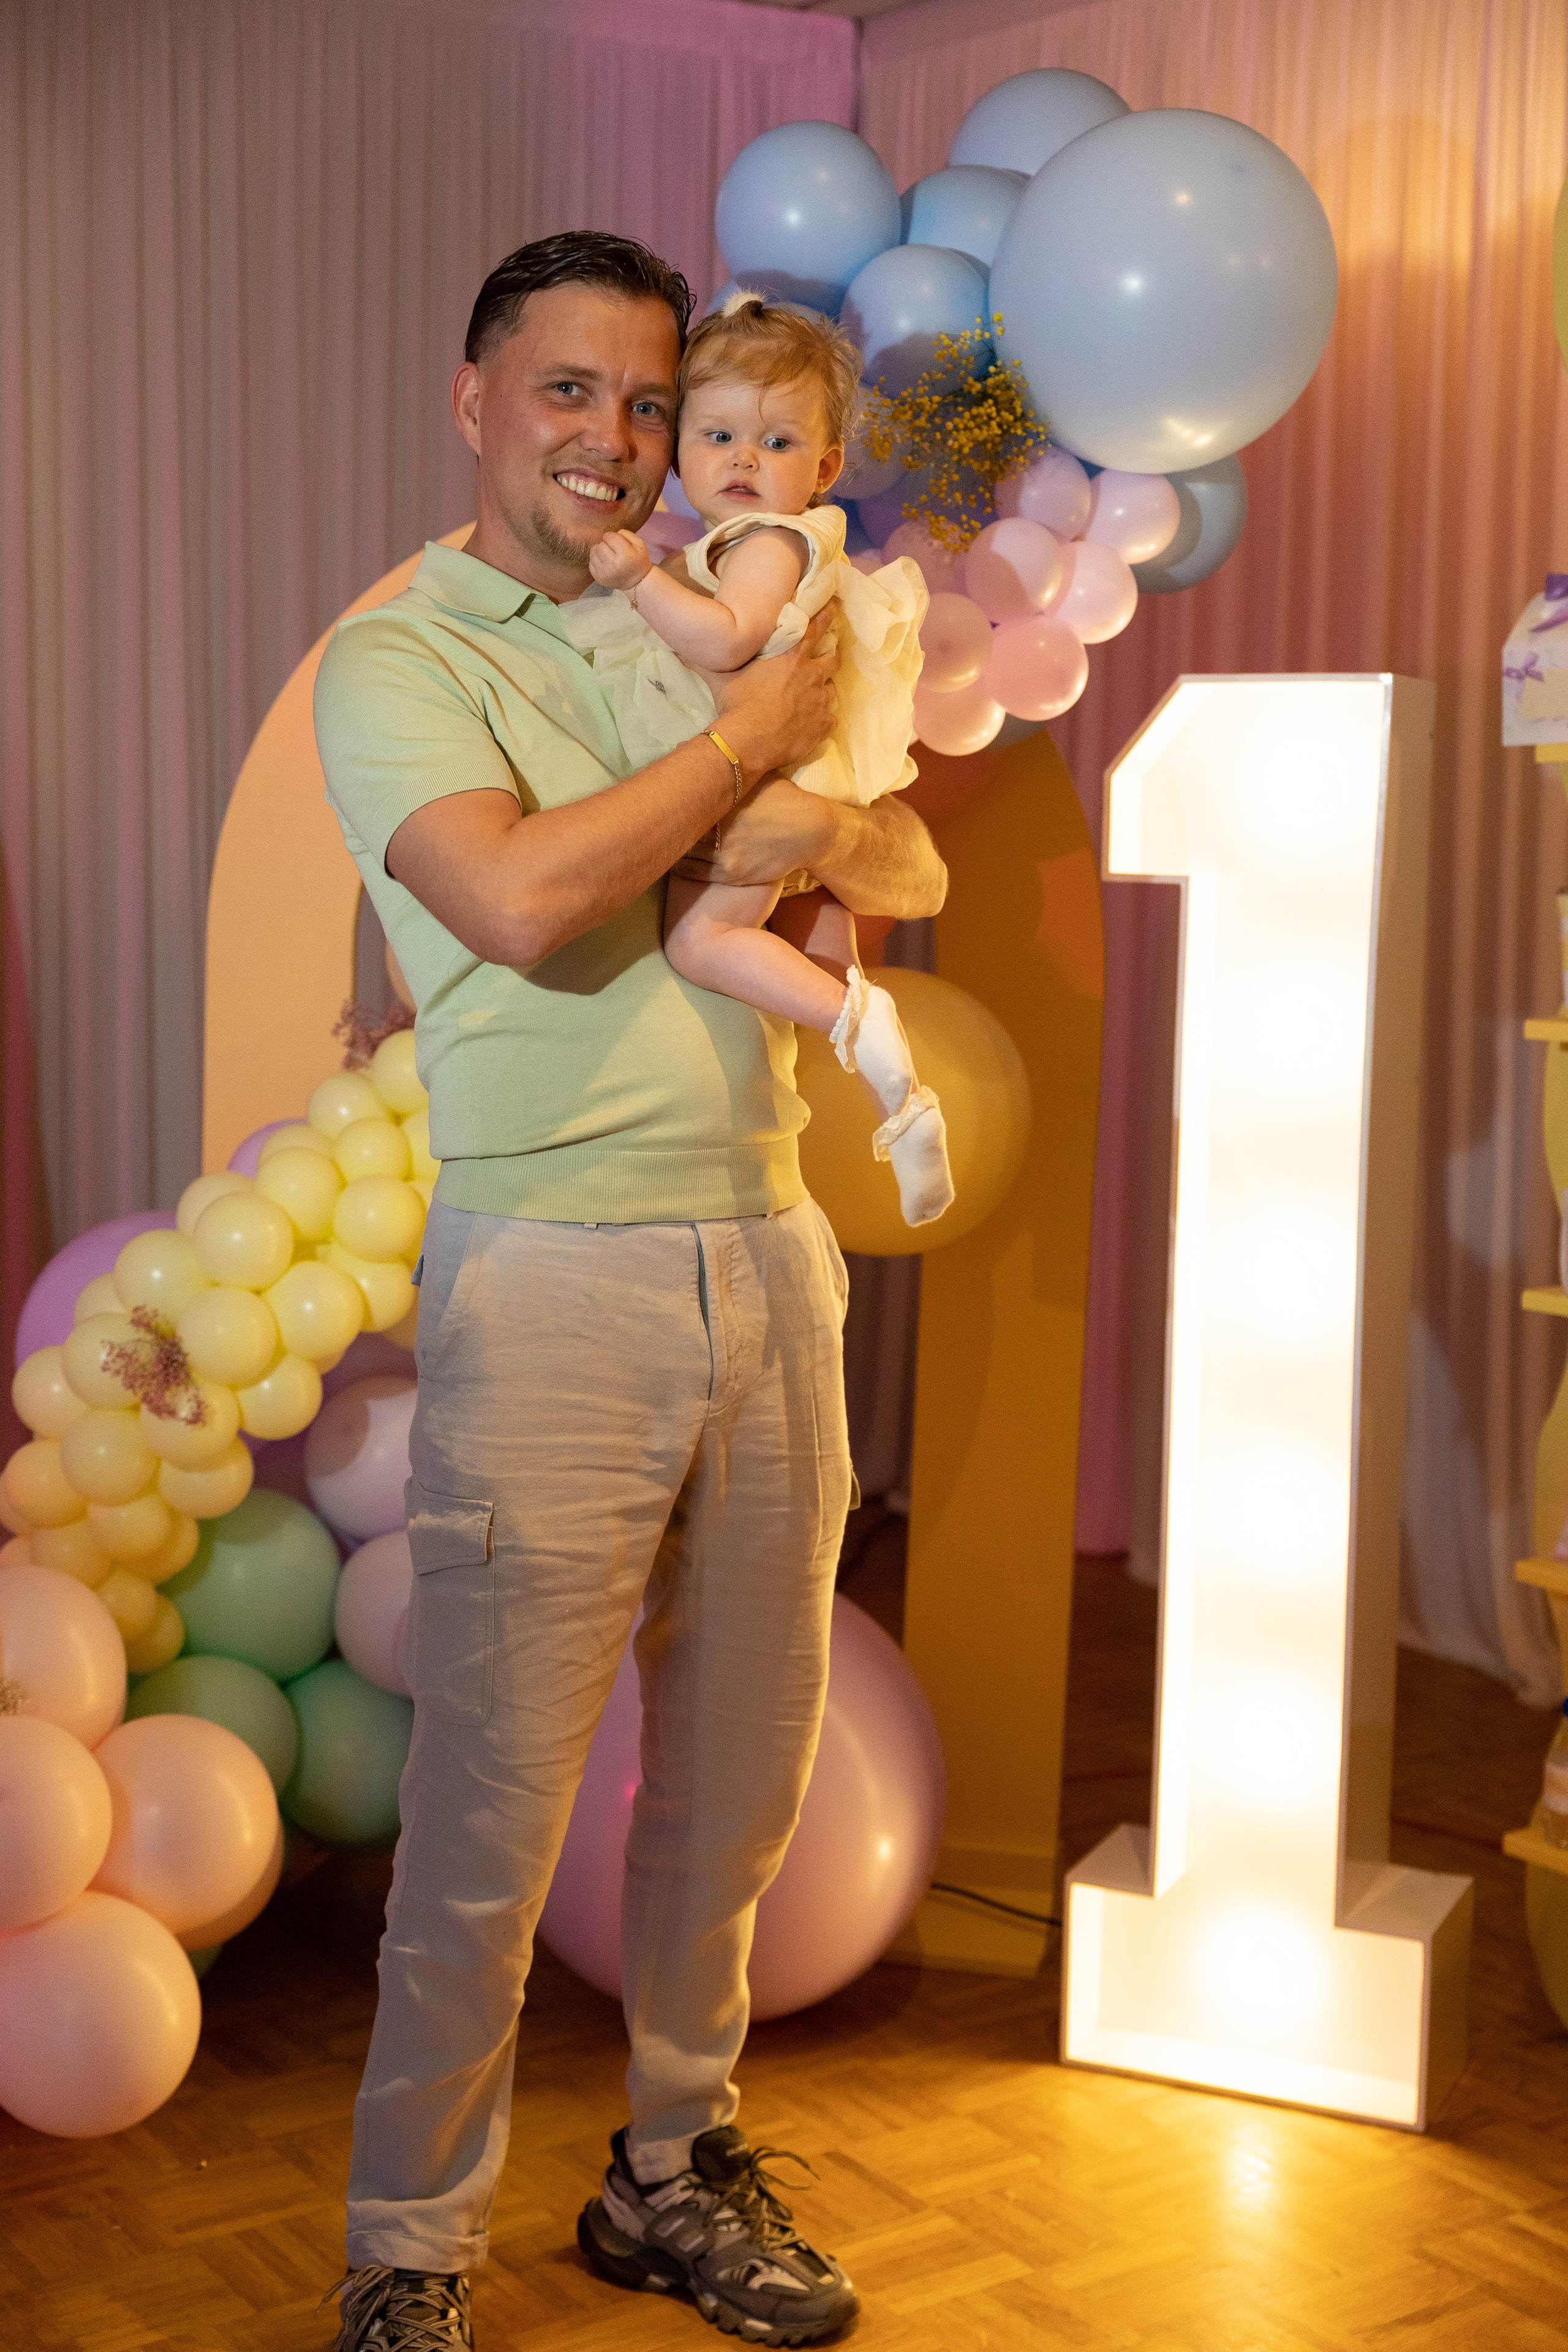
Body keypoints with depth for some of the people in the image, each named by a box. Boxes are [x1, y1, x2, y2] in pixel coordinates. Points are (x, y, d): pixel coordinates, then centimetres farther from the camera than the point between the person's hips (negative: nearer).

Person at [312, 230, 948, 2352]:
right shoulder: (396, 659, -3)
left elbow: (916, 867, 13)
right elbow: (518, 899, -21)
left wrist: (821, 830, -10)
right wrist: (750, 742, -10)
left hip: (764, 1259, 6)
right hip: (554, 1285, -6)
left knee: (737, 1784, 15)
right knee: (489, 1819, 0)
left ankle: (675, 2172, 33)